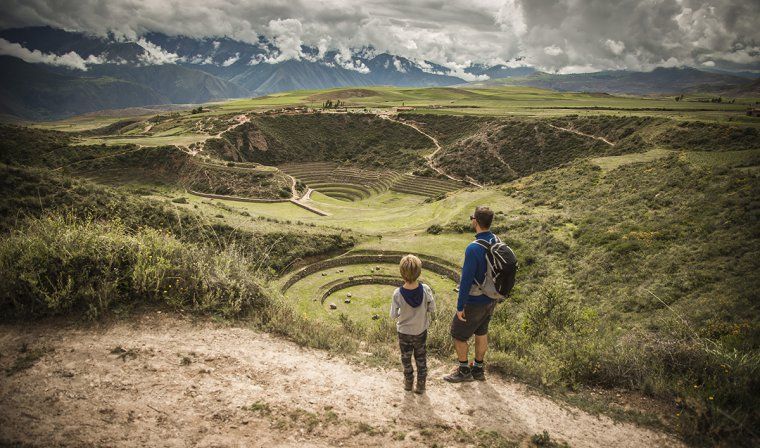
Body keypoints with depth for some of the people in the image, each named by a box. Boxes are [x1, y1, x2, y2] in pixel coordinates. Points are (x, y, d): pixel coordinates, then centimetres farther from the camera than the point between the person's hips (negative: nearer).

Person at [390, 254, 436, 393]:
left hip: (404, 333, -1)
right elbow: (432, 309, -12)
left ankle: (408, 382, 40)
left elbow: (393, 315, -16)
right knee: (421, 358, 22)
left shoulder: (397, 294, -28)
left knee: (406, 358, 22)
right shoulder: (425, 289, -25)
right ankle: (421, 385, 34)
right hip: (421, 331, 1)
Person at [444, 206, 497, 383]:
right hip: (491, 299, 8)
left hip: (475, 302, -8)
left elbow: (466, 280, -26)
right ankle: (478, 368, 39)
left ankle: (464, 371, 27)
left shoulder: (473, 249, -30)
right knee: (481, 332, 23)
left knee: (458, 334, 12)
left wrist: (460, 307, -16)